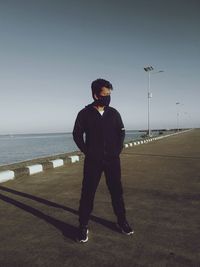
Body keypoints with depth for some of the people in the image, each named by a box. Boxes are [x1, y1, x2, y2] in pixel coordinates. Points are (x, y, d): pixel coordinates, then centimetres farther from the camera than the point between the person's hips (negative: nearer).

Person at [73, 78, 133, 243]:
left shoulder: (113, 113, 4)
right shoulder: (85, 114, -4)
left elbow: (121, 131, 13)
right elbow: (77, 134, 2)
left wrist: (118, 149, 3)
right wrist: (86, 151, -4)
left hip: (112, 159, 3)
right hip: (93, 160, -2)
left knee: (117, 191, 11)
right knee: (88, 193, 2)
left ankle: (122, 221, 28)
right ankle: (83, 226, 16)